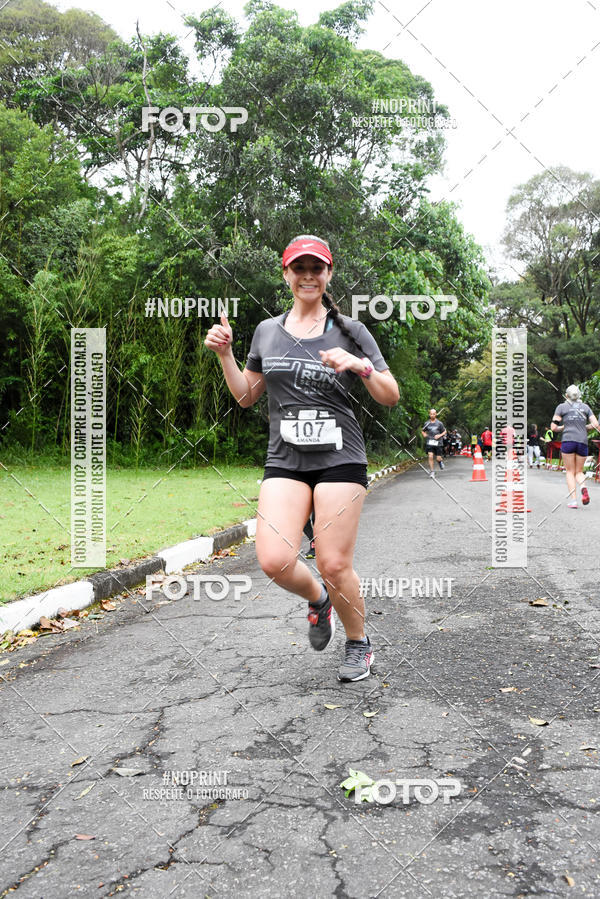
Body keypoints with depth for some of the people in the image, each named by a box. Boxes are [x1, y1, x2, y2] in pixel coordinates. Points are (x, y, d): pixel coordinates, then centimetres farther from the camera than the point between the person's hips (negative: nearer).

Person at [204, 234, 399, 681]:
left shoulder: (350, 330, 3)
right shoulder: (267, 331, 12)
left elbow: (391, 397, 2)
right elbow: (246, 396, 18)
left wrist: (362, 366, -16)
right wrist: (225, 354, 4)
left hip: (339, 458, -2)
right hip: (284, 460, 3)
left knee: (334, 564, -5)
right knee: (274, 560, -13)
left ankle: (359, 645, 23)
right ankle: (318, 599, 22)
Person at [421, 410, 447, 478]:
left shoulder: (439, 423, 0)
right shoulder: (426, 423, 4)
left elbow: (444, 431, 9)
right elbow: (423, 431, 19)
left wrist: (440, 435, -9)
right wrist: (424, 434, -3)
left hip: (437, 443, 0)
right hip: (429, 443, 0)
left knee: (438, 458, 1)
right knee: (430, 456, -13)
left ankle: (440, 462, 39)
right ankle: (431, 471, -3)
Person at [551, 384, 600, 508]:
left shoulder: (561, 407, 6)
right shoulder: (585, 407, 13)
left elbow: (553, 427, 1)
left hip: (568, 441, -2)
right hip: (583, 442, 2)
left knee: (570, 471, 6)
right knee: (579, 471, 14)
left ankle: (573, 500, -5)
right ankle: (583, 487, -18)